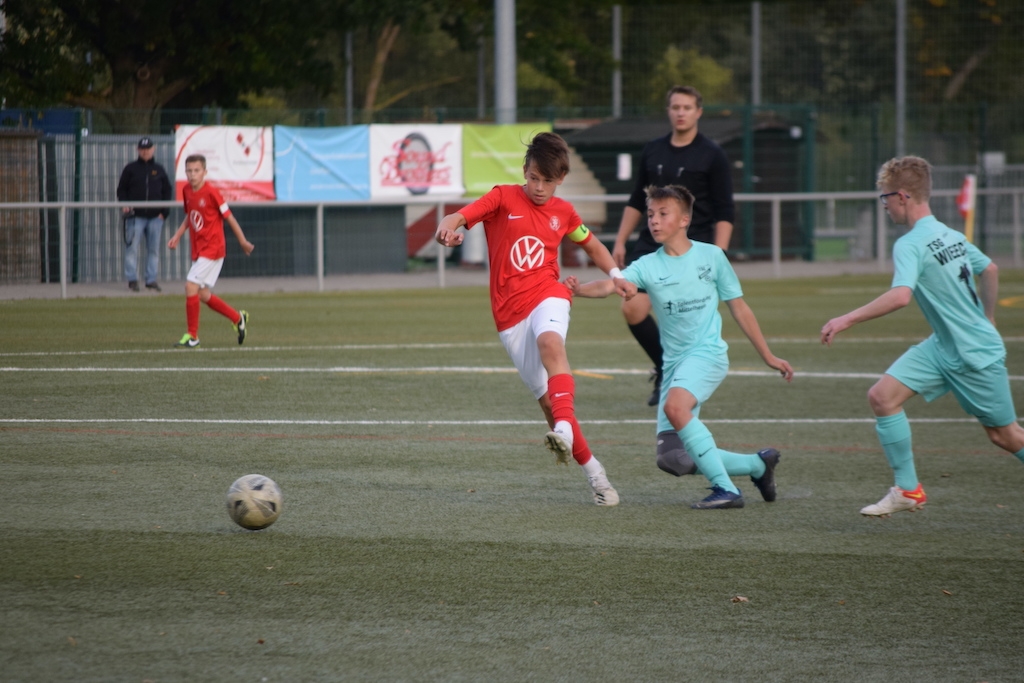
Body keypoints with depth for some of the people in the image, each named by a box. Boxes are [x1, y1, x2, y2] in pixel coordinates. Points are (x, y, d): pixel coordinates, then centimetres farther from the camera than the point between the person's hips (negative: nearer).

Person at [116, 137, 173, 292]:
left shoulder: (159, 170, 13)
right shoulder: (131, 169, 7)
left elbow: (167, 191, 15)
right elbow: (121, 189, 8)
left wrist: (164, 212, 5)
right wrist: (124, 205, -9)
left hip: (155, 216, 2)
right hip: (135, 215, -2)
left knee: (154, 249, 4)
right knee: (132, 248, -6)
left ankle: (151, 279, 10)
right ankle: (132, 279, -1)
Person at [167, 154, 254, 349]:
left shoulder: (211, 193, -16)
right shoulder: (187, 191, 5)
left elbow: (229, 217, -8)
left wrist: (243, 242, -1)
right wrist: (177, 236, 11)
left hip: (212, 249, -8)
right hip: (198, 250, 8)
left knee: (191, 286, -16)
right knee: (203, 294, 11)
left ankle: (192, 336, -7)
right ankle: (238, 318, 30)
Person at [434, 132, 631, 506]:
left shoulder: (563, 212, 9)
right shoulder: (503, 199, 1)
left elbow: (593, 246, 27)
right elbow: (460, 217, -14)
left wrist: (616, 275, 11)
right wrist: (447, 228, -38)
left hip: (547, 296, 0)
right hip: (510, 314, 1)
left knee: (550, 342, -38)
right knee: (548, 400, 0)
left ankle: (564, 430, -51)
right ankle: (594, 474, 10)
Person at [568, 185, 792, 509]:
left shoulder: (711, 256, 1)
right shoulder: (647, 266, 3)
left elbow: (739, 308, 9)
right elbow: (610, 285, -17)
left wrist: (768, 357, 13)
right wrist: (578, 288, -39)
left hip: (707, 352, -5)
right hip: (673, 360, 5)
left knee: (675, 406, -34)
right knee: (672, 459, 1)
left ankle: (726, 489, -30)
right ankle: (757, 464, 21)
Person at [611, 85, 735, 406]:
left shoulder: (712, 155, -2)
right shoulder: (652, 151, 11)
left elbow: (724, 212, -4)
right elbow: (636, 201, 19)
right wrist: (620, 241, 11)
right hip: (651, 245, 4)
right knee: (633, 309, -10)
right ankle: (665, 369, 10)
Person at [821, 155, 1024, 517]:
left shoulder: (910, 245, -21)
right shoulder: (951, 236, 4)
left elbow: (900, 295, -37)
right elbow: (990, 270, 19)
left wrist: (847, 320, -32)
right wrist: (986, 321, 32)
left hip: (977, 355, -9)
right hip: (943, 347, 9)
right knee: (882, 395, -2)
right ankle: (908, 489, 1)